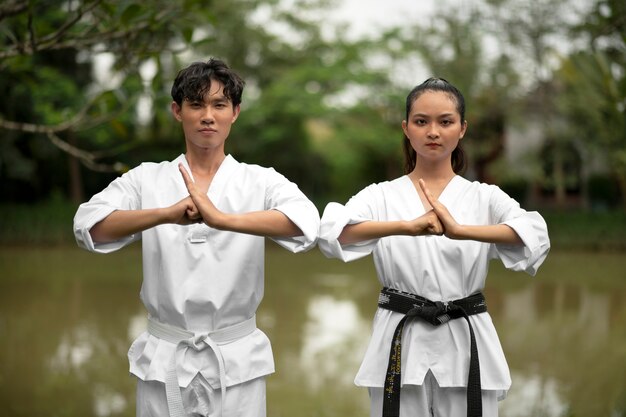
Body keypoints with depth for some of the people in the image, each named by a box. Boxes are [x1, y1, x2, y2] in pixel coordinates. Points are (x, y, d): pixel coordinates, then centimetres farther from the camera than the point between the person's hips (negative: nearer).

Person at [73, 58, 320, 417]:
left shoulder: (261, 181, 0)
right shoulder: (146, 179, 3)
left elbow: (306, 221, -20)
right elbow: (88, 225, -14)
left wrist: (223, 219, -35)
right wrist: (166, 214, -31)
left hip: (236, 360, 0)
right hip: (165, 360, 1)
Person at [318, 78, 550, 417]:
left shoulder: (485, 197, 3)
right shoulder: (380, 196, 3)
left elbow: (535, 236, -17)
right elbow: (330, 233, -18)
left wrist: (460, 230, -34)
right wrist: (406, 226, -34)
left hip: (466, 347, 0)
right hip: (402, 346, 0)